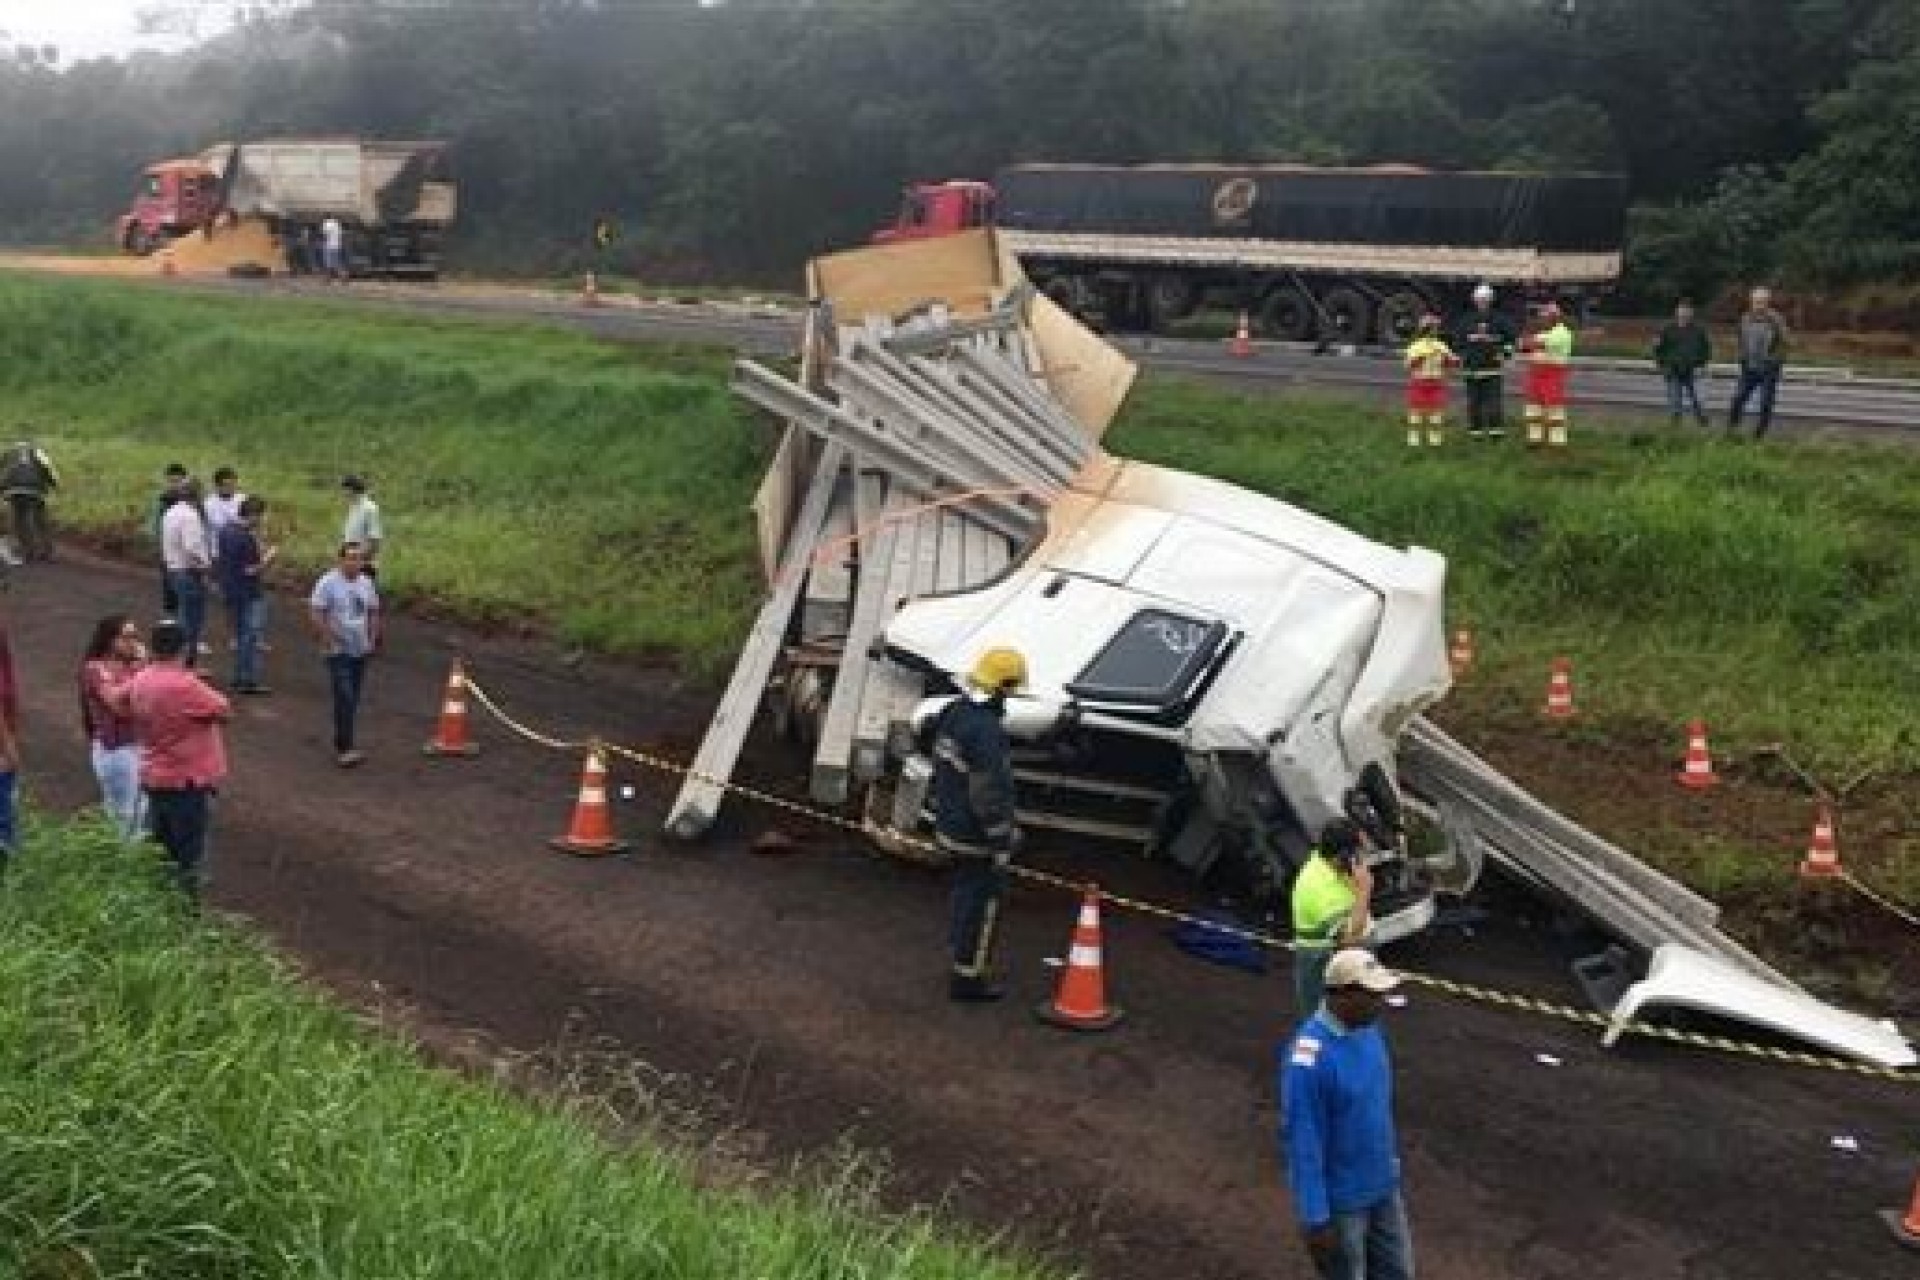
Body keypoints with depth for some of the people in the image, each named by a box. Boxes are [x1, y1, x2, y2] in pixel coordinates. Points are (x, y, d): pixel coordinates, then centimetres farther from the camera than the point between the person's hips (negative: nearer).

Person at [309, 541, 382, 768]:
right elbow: (314, 613, -13)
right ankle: (344, 749, -15)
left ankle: (341, 744, 22)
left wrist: (374, 638, 9)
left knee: (352, 700, 11)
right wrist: (326, 636, -20)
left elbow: (373, 612, 19)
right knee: (345, 699, -14)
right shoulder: (328, 583, -10)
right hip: (338, 651, -6)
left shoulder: (366, 583, 9)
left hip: (360, 651, 6)